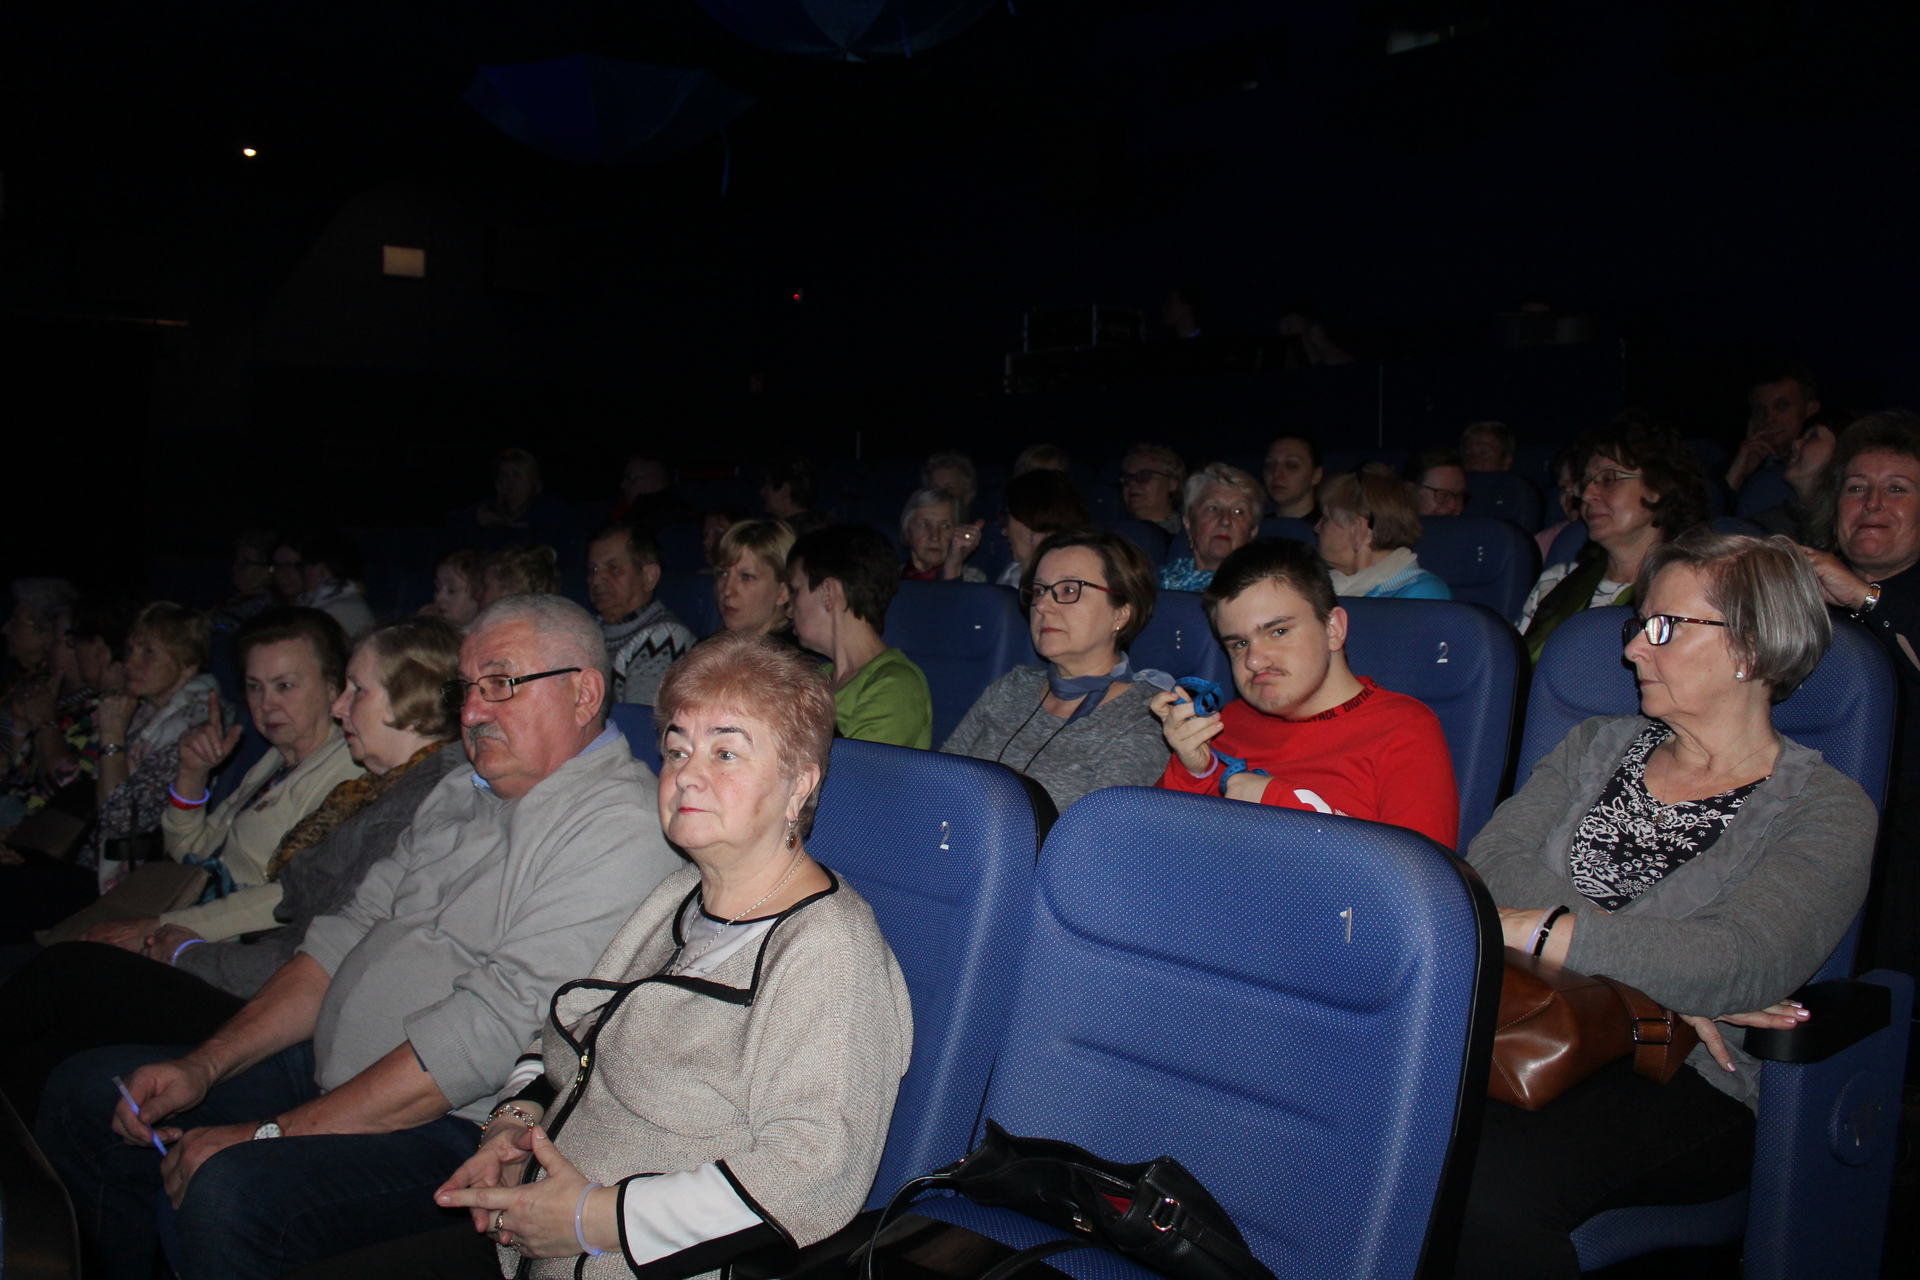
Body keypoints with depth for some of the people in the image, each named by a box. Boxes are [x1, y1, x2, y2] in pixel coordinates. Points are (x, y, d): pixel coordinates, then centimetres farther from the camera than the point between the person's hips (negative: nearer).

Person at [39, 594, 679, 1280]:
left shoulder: (620, 829, -19)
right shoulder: (460, 794, 13)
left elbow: (490, 1031, -24)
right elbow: (347, 936, 15)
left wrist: (270, 1134, -19)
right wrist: (203, 1067, 2)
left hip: (462, 1125, -9)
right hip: (328, 1071, 9)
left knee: (232, 1190, -32)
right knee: (84, 1091, 10)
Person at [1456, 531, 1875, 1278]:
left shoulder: (1827, 810, 3)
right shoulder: (1597, 747, 18)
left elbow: (1743, 967, -17)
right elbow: (1491, 860, 0)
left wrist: (1522, 928, -24)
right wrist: (1654, 977, -13)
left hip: (1686, 1084, -3)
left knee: (1482, 1176, -34)